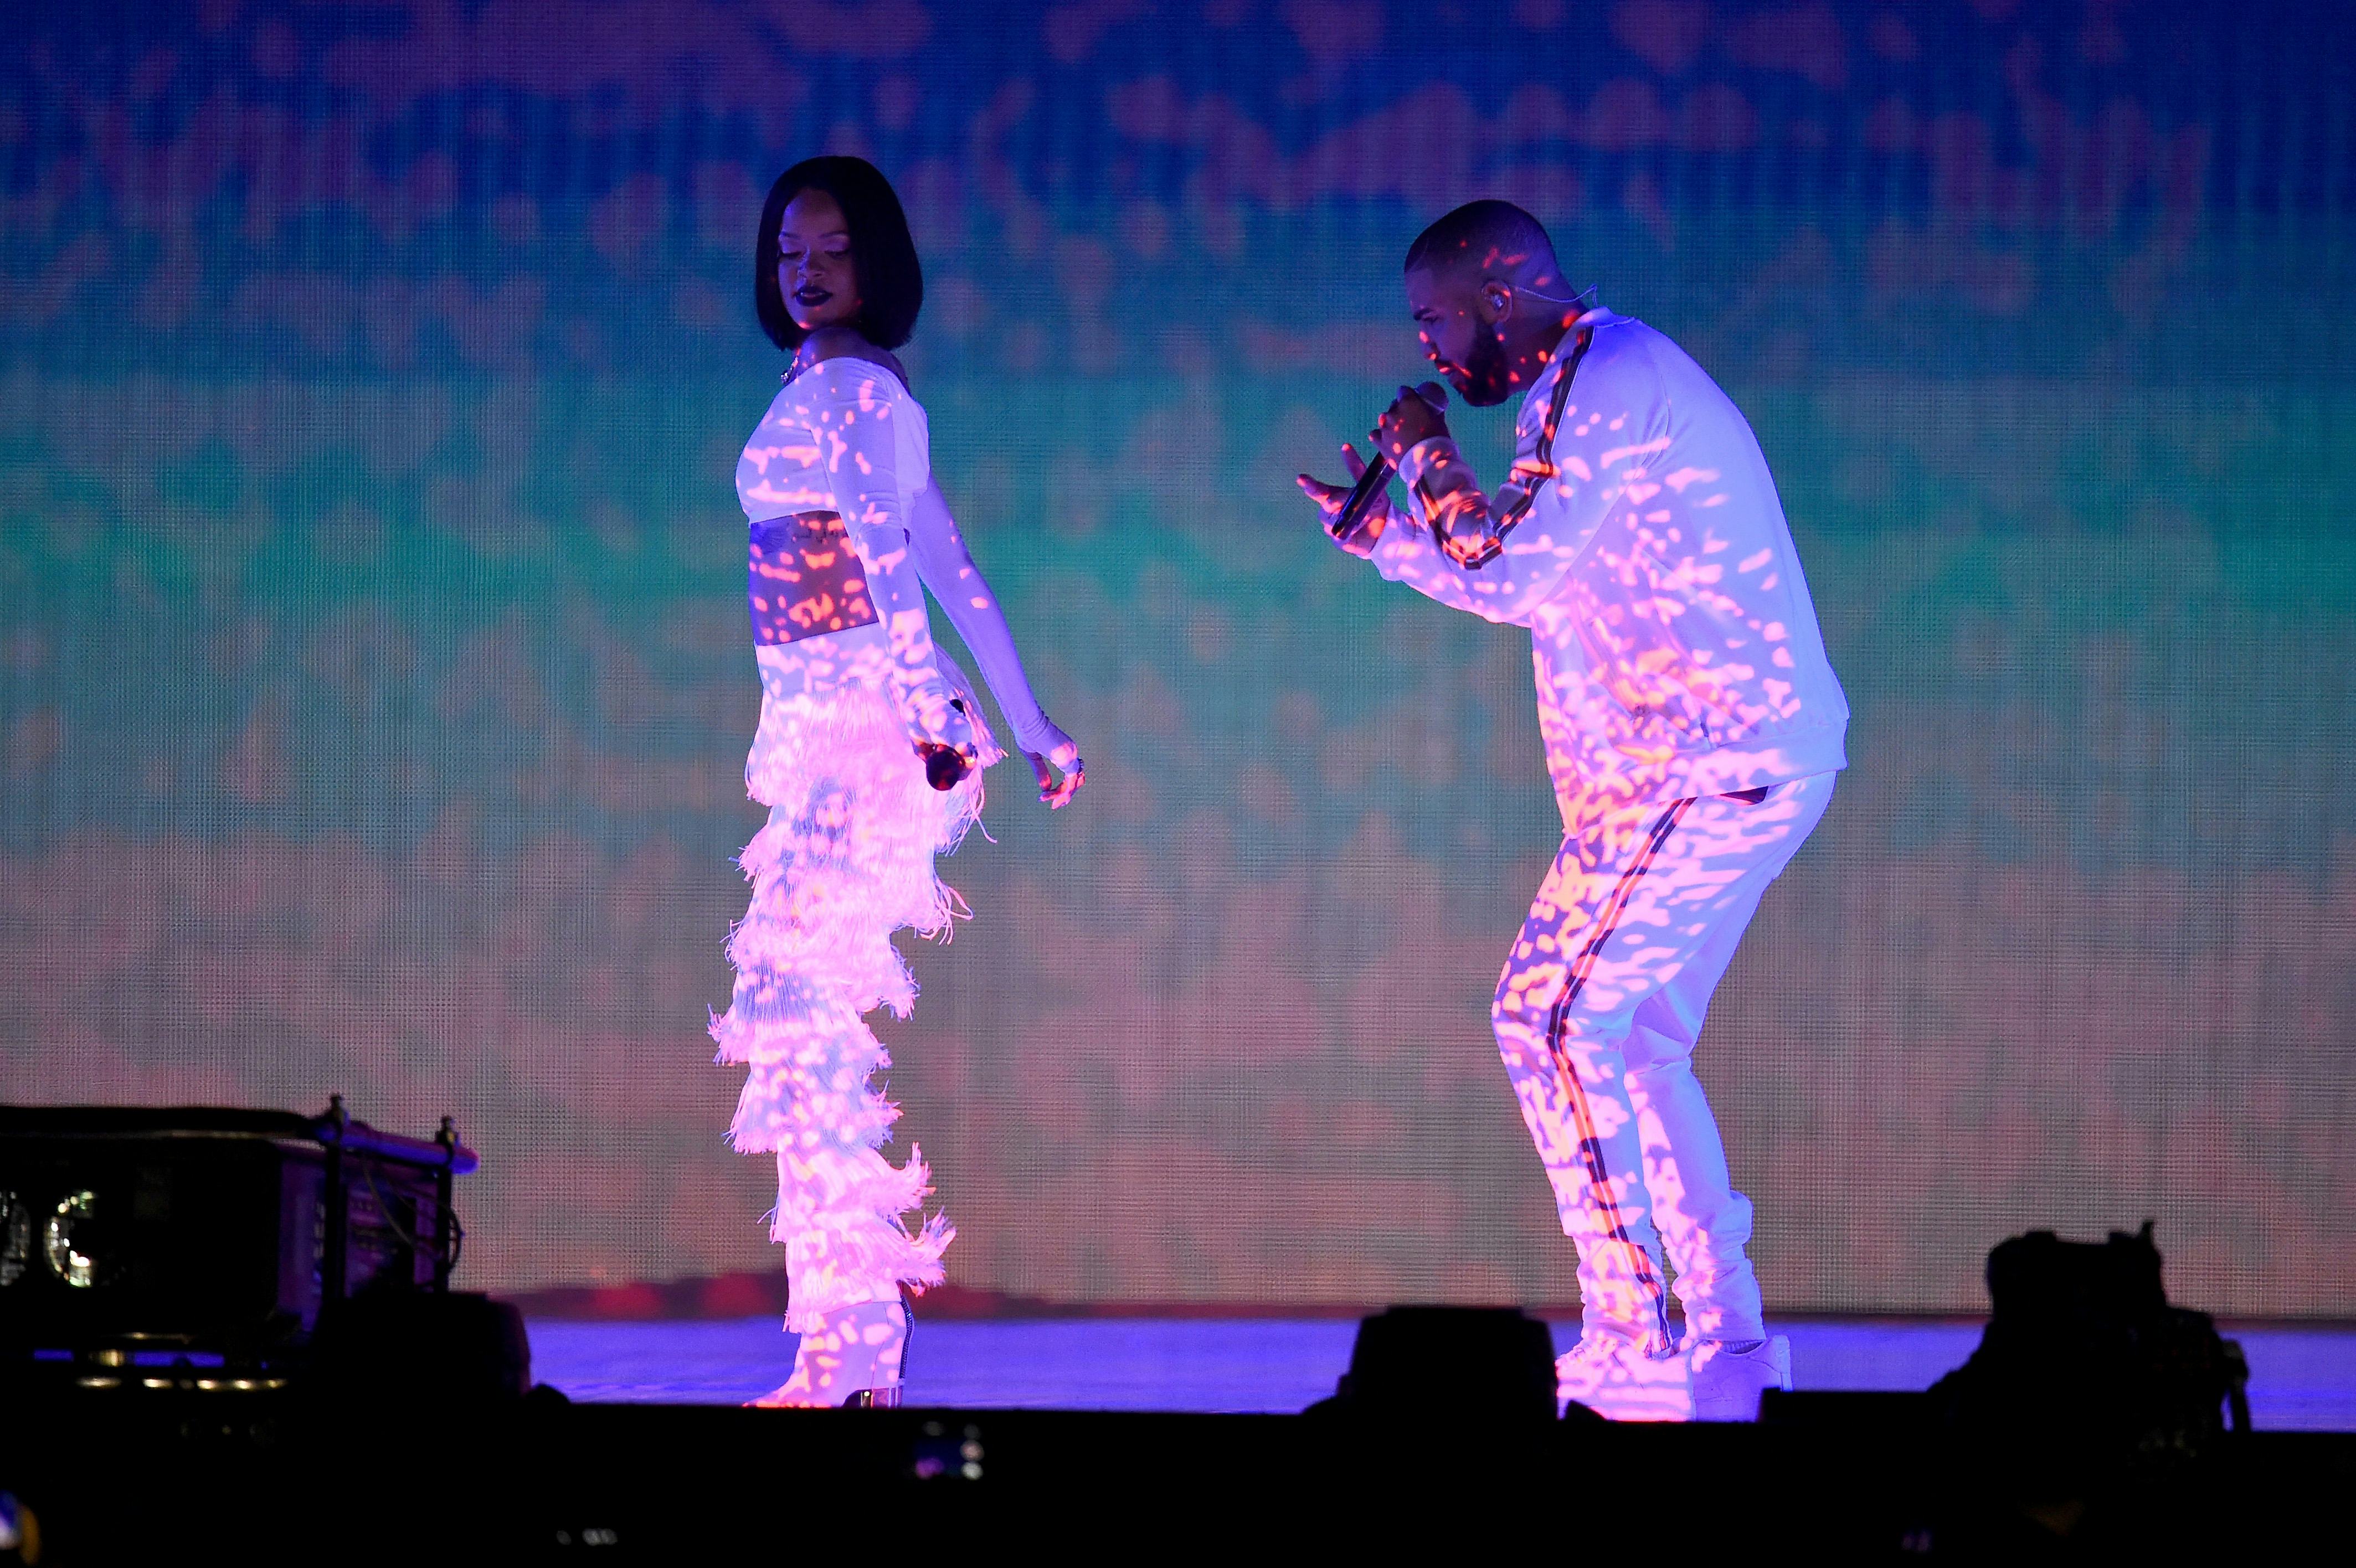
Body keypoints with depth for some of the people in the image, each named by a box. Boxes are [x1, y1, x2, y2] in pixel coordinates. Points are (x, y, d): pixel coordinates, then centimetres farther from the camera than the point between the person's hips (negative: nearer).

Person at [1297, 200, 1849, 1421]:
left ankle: (1632, 1340, -16)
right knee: (1631, 1040, 14)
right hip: (1755, 764, 11)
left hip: (1703, 761, -11)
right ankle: (1726, 1328, 16)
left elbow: (1507, 569, -19)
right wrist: (1380, 531, 22)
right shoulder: (1602, 383, 20)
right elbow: (1532, 583, 26)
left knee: (1553, 1014, -13)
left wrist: (1429, 459, -4)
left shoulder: (1605, 383, -13)